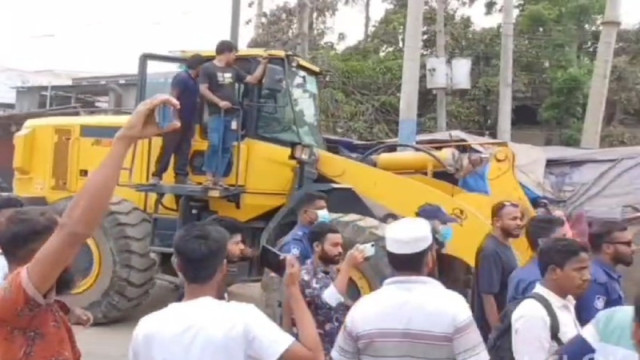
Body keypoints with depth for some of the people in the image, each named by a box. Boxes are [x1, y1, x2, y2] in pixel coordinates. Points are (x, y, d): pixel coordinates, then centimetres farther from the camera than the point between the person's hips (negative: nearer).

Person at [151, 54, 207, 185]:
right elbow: (172, 97, -18)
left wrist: (194, 122, 17)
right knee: (167, 149, -7)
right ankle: (156, 176, -4)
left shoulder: (194, 81, 14)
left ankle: (181, 176, 10)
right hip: (176, 120, -9)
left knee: (184, 150, 7)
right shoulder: (182, 77, -12)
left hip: (187, 122, 9)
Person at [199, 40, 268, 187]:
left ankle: (218, 178, 7)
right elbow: (203, 90, -7)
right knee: (214, 145, -15)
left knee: (226, 148, 4)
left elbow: (253, 80, 21)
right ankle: (209, 177, -9)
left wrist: (263, 64, 16)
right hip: (216, 114, -6)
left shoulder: (233, 70, 17)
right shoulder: (207, 68, 0)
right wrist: (219, 102, -16)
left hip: (232, 115, 6)